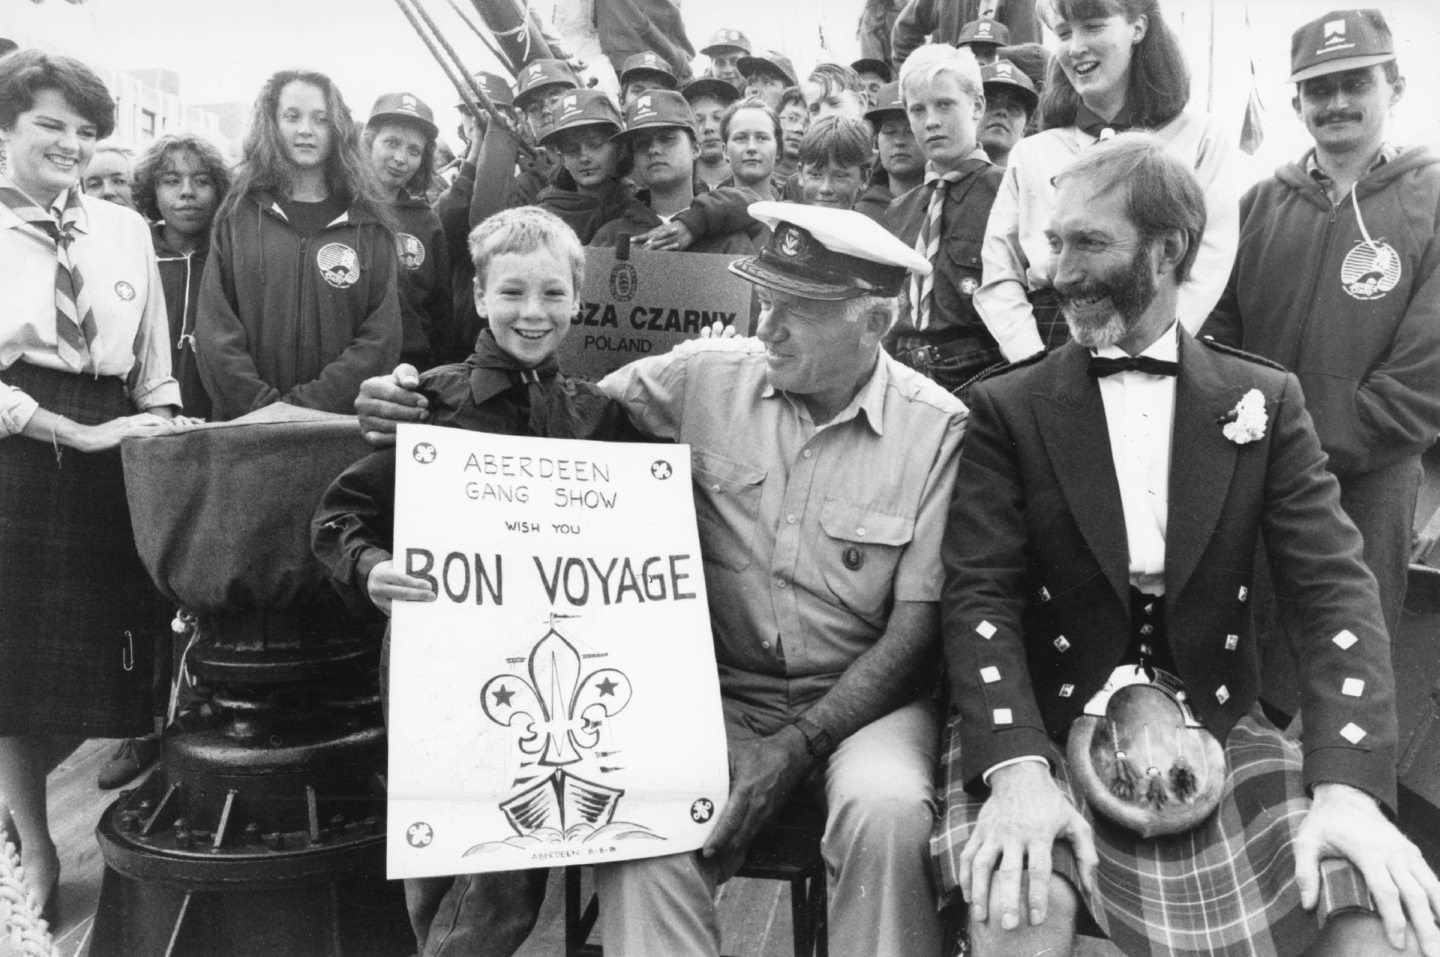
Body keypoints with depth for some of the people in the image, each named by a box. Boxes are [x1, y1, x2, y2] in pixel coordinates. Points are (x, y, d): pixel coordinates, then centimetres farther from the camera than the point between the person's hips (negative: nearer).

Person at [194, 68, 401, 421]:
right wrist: (264, 407, -12)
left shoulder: (368, 223, 5)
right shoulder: (239, 214, 7)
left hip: (341, 424, 0)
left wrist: (308, 403, -13)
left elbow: (382, 334, -3)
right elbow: (215, 327, 1)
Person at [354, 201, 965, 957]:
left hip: (858, 697, -1)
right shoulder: (708, 376, -2)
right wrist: (419, 410, -10)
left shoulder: (936, 428, -8)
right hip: (719, 691, 2)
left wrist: (797, 746, -16)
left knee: (887, 810, -31)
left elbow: (917, 630, -8)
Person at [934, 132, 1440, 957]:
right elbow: (980, 594, -9)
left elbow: (1338, 586, -4)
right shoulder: (1007, 408, 0)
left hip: (1219, 732, 2)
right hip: (1046, 728, -2)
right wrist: (1016, 768, -26)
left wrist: (1350, 785, -19)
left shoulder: (1265, 400, 5)